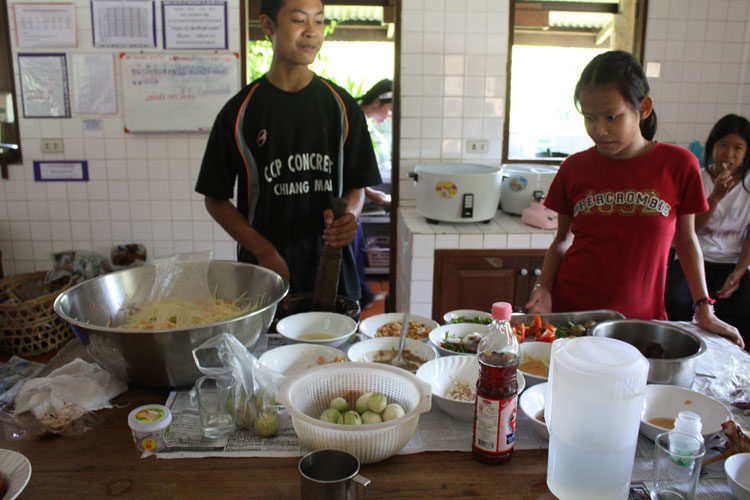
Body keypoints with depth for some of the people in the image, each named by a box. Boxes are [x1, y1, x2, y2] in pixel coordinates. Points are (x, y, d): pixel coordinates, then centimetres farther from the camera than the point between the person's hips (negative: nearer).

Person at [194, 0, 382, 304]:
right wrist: (264, 251, -11)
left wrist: (346, 215, -16)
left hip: (331, 269, 2)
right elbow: (215, 199, 2)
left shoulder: (341, 107, 3)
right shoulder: (240, 111, -2)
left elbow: (356, 186, 8)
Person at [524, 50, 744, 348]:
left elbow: (685, 239, 8)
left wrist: (704, 308, 7)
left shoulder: (678, 165, -3)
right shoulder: (575, 168, 1)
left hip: (641, 316, 0)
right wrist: (543, 289, -5)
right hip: (571, 311, 1)